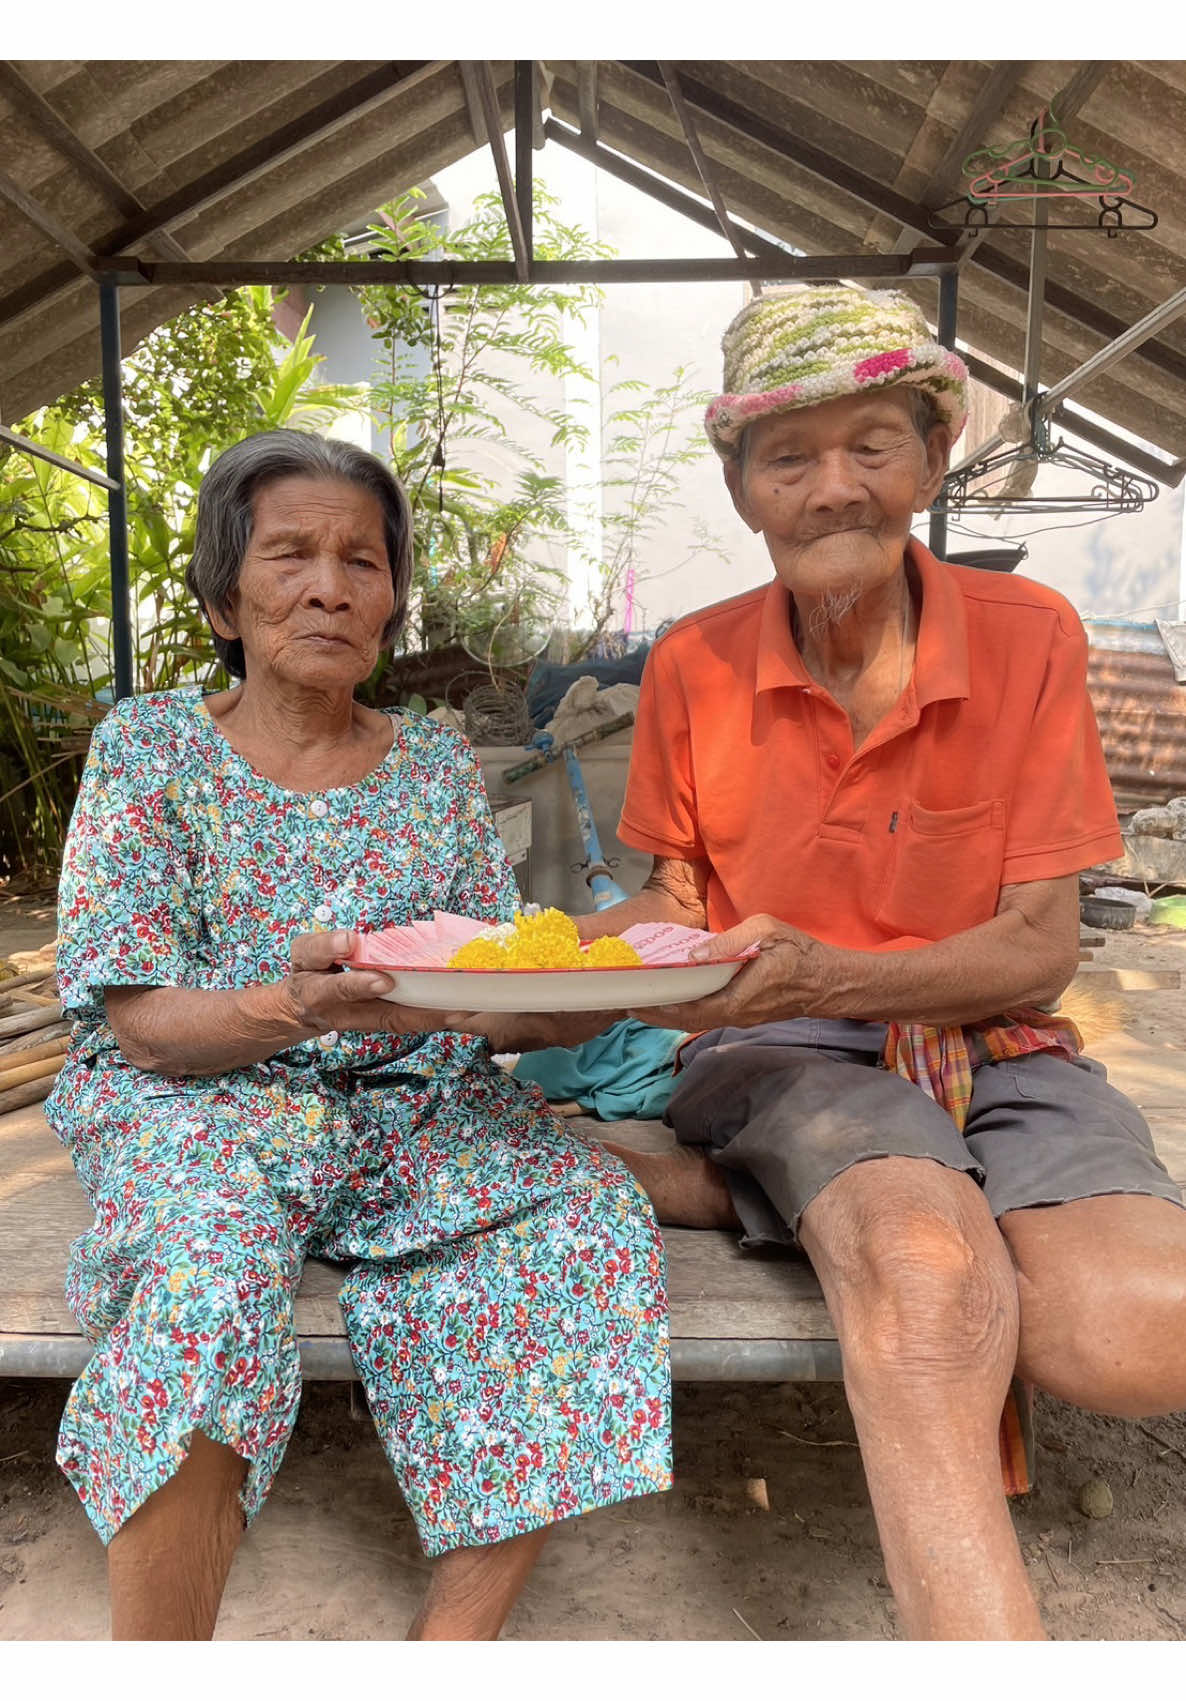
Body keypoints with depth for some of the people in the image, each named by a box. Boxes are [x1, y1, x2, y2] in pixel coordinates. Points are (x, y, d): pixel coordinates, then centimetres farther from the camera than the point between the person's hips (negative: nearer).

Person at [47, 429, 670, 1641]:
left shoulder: (436, 764, 10)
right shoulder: (149, 746, 2)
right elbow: (143, 1021, -7)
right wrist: (295, 1007, -28)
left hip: (420, 1109, 3)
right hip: (198, 1101, -2)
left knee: (590, 1210, -22)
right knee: (214, 1229, -35)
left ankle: (456, 1636, -14)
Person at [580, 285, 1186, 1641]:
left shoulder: (1028, 635, -1)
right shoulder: (692, 667, 2)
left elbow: (1040, 949, -5)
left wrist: (824, 974, -23)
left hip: (996, 1054, 2)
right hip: (784, 1060, -2)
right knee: (928, 1262, -36)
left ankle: (719, 1194, -11)